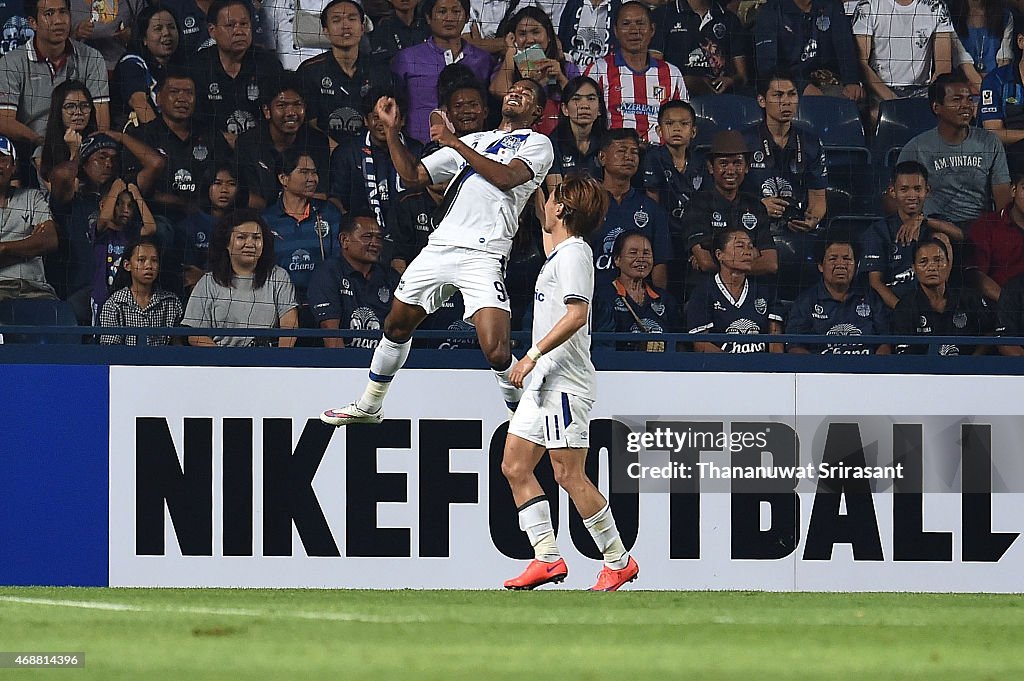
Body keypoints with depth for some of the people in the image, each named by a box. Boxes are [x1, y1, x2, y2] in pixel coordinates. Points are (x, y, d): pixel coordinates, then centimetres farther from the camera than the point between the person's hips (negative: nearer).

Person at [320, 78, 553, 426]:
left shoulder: (536, 143, 7)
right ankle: (369, 407, 36)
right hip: (440, 247, 6)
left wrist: (454, 142, -9)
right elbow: (413, 175, 23)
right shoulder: (473, 141, 25)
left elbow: (506, 177, -13)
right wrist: (392, 130, 12)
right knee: (397, 326, 17)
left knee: (497, 352, -20)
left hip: (483, 256, -6)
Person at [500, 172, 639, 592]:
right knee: (515, 466, 5)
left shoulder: (573, 253, -11)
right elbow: (549, 230, 42)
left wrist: (534, 354, -24)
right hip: (545, 381, 10)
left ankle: (618, 561, -4)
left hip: (565, 380, -10)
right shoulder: (560, 251, 17)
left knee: (568, 474, -11)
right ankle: (547, 557, 2)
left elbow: (576, 314, -24)